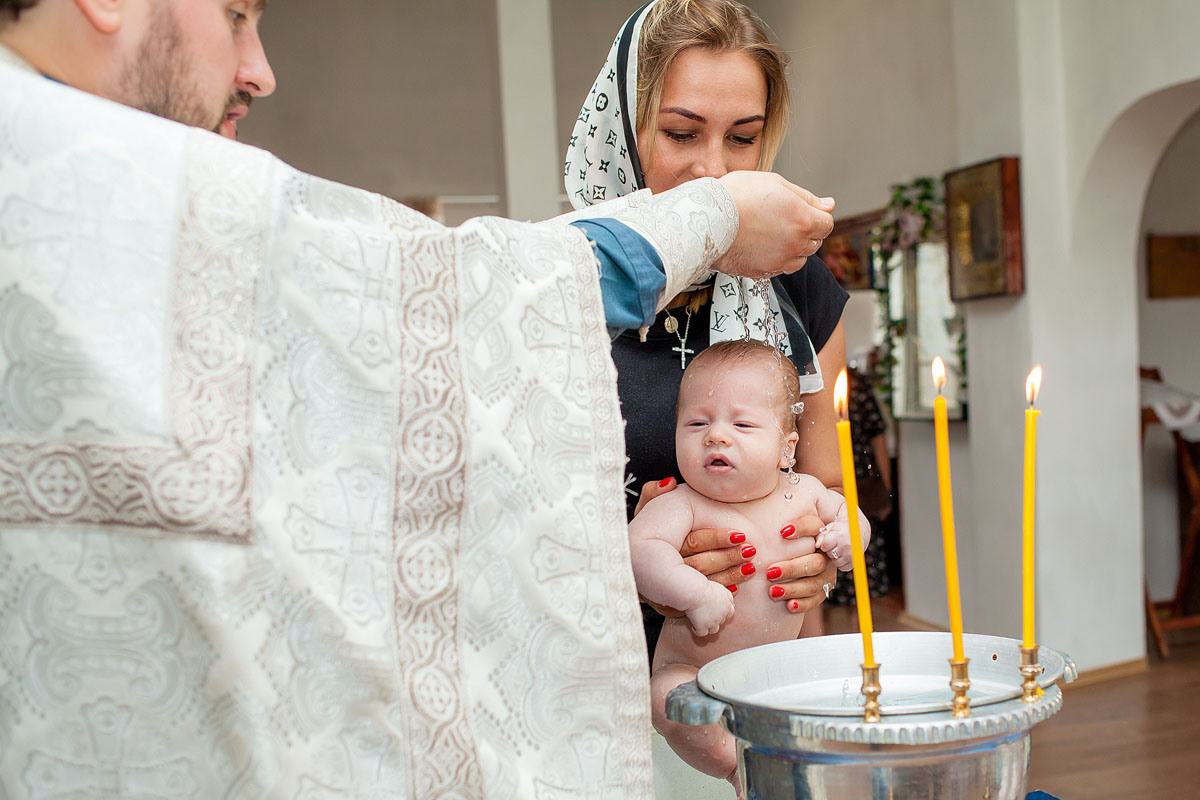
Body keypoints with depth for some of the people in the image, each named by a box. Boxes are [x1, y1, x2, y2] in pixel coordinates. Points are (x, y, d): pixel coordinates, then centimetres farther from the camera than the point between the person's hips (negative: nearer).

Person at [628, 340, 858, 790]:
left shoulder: (803, 492, -4)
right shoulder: (683, 506, -22)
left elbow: (846, 509, 15)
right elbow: (639, 548, -35)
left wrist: (846, 533, -7)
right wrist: (696, 593, -42)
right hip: (691, 669, -4)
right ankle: (741, 767, -13)